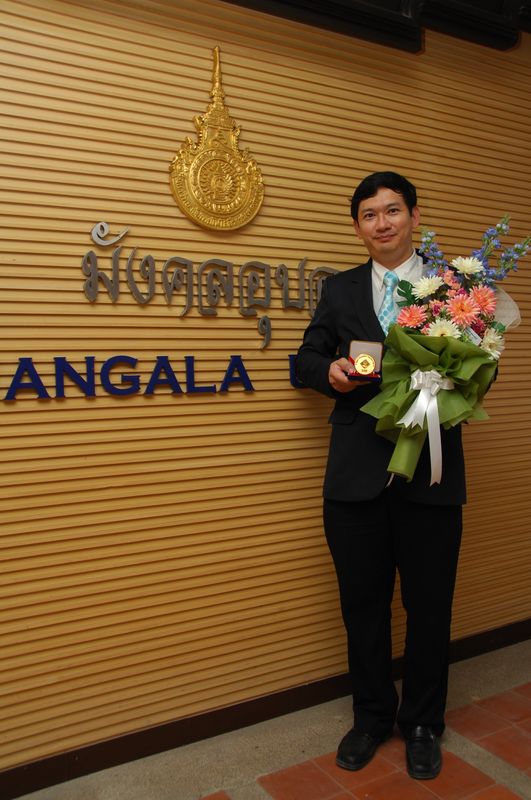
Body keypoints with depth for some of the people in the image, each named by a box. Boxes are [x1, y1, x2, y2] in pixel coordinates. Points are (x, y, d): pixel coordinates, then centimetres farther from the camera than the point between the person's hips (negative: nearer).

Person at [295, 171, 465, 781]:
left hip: (431, 471, -1)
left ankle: (422, 724, 35)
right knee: (362, 602, 14)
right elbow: (307, 357, 12)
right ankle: (371, 715, 37)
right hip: (357, 472, 2)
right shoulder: (340, 289, 9)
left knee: (429, 604, 12)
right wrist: (331, 372, -10)